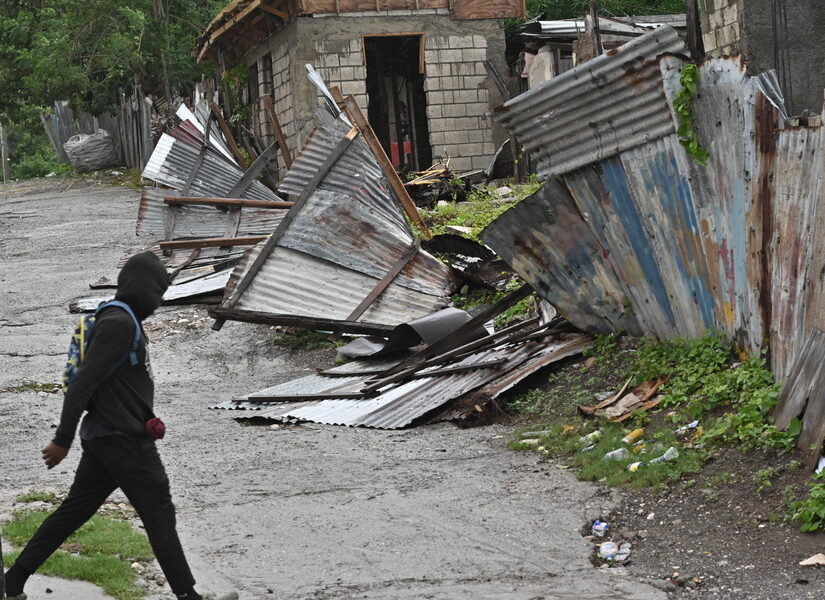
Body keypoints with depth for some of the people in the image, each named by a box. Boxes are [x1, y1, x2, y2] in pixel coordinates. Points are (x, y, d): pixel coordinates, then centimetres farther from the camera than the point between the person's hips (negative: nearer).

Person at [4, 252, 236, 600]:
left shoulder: (121, 320, 15)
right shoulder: (119, 323, -17)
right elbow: (83, 382, -21)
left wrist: (147, 421, 14)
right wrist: (63, 440, -22)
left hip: (103, 437, 10)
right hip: (125, 441, -10)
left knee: (74, 510, 12)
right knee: (159, 515, -2)